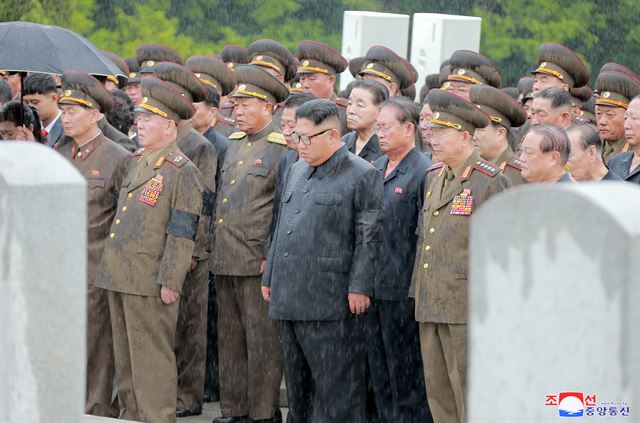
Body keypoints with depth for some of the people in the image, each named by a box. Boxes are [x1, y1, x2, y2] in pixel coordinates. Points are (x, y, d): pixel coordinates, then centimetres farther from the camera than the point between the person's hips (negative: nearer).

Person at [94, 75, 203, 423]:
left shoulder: (182, 171, -10)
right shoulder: (135, 162, 14)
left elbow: (182, 233, -14)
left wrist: (169, 282, -17)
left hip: (149, 280, -8)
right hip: (118, 274, 8)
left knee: (150, 357, -3)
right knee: (125, 355, 13)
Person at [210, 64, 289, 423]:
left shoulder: (284, 148, -10)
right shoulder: (234, 144, 15)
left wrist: (272, 257, -15)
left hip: (258, 262, -8)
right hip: (225, 259, 8)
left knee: (262, 339, -2)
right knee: (230, 338, 11)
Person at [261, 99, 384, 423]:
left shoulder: (363, 175, -6)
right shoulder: (296, 172, 17)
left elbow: (369, 238, -9)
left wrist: (359, 287, -14)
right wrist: (270, 278, 20)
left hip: (331, 299, -7)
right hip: (289, 297, 7)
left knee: (333, 384, -4)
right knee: (297, 380, 14)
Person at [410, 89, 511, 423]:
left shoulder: (490, 181, -9)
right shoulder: (434, 177, 15)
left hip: (468, 306, -8)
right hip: (431, 306, 8)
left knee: (470, 394, -6)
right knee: (438, 391, 10)